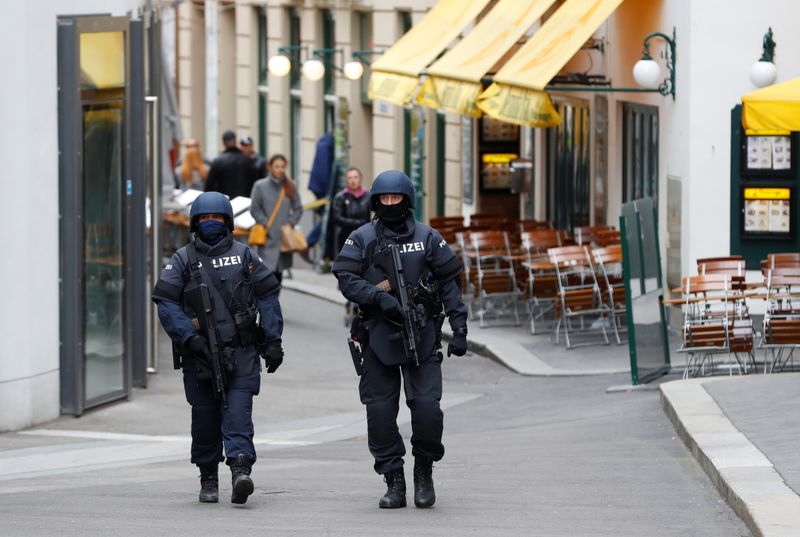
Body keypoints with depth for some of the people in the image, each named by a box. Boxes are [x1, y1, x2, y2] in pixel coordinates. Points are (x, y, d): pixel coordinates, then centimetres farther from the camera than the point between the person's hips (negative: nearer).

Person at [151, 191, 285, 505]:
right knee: (204, 418, 7)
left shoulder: (244, 256, 9)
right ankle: (208, 479, 19)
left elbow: (268, 298, 9)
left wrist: (273, 341, 2)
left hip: (241, 353, -1)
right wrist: (189, 337, -14)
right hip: (199, 356, 1)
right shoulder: (183, 260, 6)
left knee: (238, 413, -14)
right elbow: (166, 303, -2)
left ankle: (240, 470, -26)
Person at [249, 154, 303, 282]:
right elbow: (255, 210, 0)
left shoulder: (291, 187, 5)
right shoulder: (260, 186, -3)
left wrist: (290, 223, -2)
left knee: (279, 272, 8)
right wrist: (266, 225, -8)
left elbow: (298, 209, 11)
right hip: (268, 238, -3)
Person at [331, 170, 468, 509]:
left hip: (421, 334, 0)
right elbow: (346, 279, -5)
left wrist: (459, 329, 0)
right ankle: (394, 483, 7)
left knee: (427, 407, -10)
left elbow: (449, 283, 6)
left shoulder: (427, 238, 7)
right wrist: (380, 297, -20)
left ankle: (424, 472, 12)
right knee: (380, 412, -2)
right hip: (378, 337, 0)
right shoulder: (361, 239, 5)